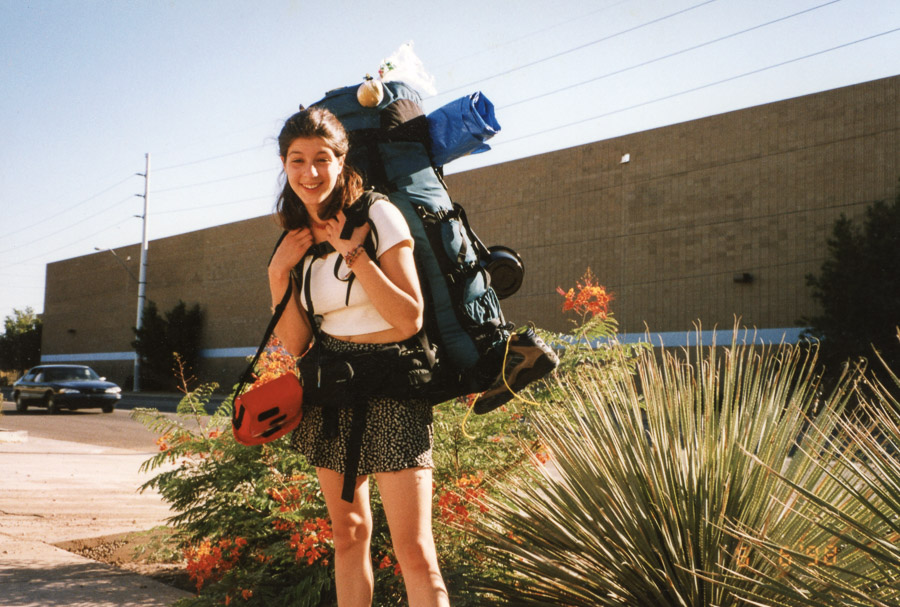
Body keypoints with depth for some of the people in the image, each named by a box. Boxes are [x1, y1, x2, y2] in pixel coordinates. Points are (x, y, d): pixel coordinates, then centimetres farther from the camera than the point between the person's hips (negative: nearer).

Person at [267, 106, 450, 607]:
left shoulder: (377, 216, -10)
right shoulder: (297, 239, 8)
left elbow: (409, 320, -18)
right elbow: (295, 344, 4)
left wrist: (354, 252, -20)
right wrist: (280, 273, -7)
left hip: (390, 387, -6)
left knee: (414, 550, -10)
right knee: (349, 535, 13)